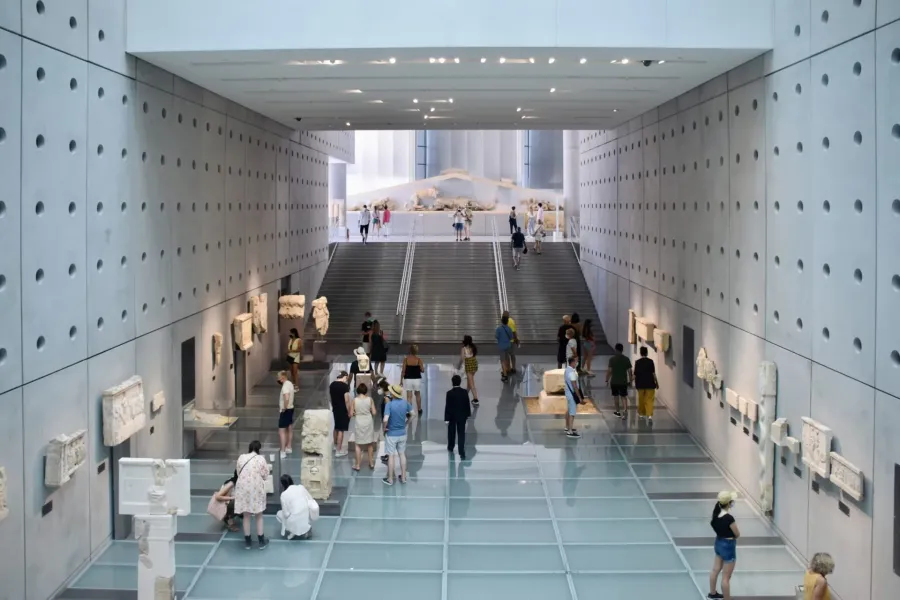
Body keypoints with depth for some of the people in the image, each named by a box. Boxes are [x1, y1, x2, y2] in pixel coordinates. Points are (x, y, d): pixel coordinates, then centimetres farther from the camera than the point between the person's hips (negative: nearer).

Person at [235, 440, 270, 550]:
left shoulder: (241, 457, 2)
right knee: (259, 516, 13)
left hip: (243, 489, 2)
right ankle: (261, 541, 19)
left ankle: (248, 541, 21)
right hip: (256, 489, -2)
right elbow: (265, 476, -2)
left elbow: (238, 473, 10)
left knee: (246, 516, 13)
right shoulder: (261, 459, -7)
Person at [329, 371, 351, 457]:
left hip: (335, 409, 7)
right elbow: (347, 400, -19)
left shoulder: (332, 384, 4)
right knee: (341, 430, -1)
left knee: (336, 427, 23)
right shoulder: (345, 385, -19)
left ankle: (336, 445, 39)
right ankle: (338, 450, 2)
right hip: (343, 410, -7)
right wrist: (349, 411, -10)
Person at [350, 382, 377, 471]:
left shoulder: (355, 400, -10)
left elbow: (351, 414, -8)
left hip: (358, 422, -2)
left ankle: (357, 465, 11)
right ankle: (371, 463, 27)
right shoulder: (370, 399, -8)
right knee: (370, 444, 17)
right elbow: (374, 413, -6)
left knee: (358, 444, 8)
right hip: (368, 421, 2)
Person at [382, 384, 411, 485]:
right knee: (402, 454, 17)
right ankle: (403, 477, 25)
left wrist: (384, 428, -13)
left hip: (391, 434, -5)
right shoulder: (405, 403, -5)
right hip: (402, 433, 5)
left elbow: (385, 420, -31)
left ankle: (390, 479, 16)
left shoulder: (389, 404, -22)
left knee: (391, 456, 6)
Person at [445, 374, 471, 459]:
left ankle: (450, 448, 38)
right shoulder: (465, 392, -7)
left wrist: (446, 418, -9)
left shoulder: (450, 393, -16)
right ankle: (462, 453, -5)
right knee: (461, 434, 2)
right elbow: (467, 404, 0)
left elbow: (447, 406, -14)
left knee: (451, 433, 20)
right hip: (462, 416, 1)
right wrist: (468, 414, 14)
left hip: (452, 416, -1)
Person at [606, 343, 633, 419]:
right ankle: (625, 410, -16)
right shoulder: (626, 359, -4)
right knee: (624, 397, 6)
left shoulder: (612, 359, -9)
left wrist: (607, 380, -1)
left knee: (616, 396, 16)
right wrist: (630, 380, 10)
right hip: (623, 381, 1)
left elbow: (609, 370, -11)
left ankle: (618, 412, 25)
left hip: (614, 381, -1)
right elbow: (629, 371, -2)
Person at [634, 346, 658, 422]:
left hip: (640, 384, 2)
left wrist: (635, 383, 13)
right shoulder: (650, 361, -6)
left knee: (641, 399, 16)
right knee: (649, 400, -2)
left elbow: (635, 374, 0)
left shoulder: (637, 362, -3)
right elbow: (653, 373, -7)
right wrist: (656, 382, 2)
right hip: (650, 384, -1)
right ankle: (649, 415, -18)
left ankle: (641, 414, 29)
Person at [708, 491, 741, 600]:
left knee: (715, 570, 26)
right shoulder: (728, 518, -30)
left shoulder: (716, 513, -6)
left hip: (719, 543, 9)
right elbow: (737, 534, -17)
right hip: (728, 546, -9)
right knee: (726, 577, 3)